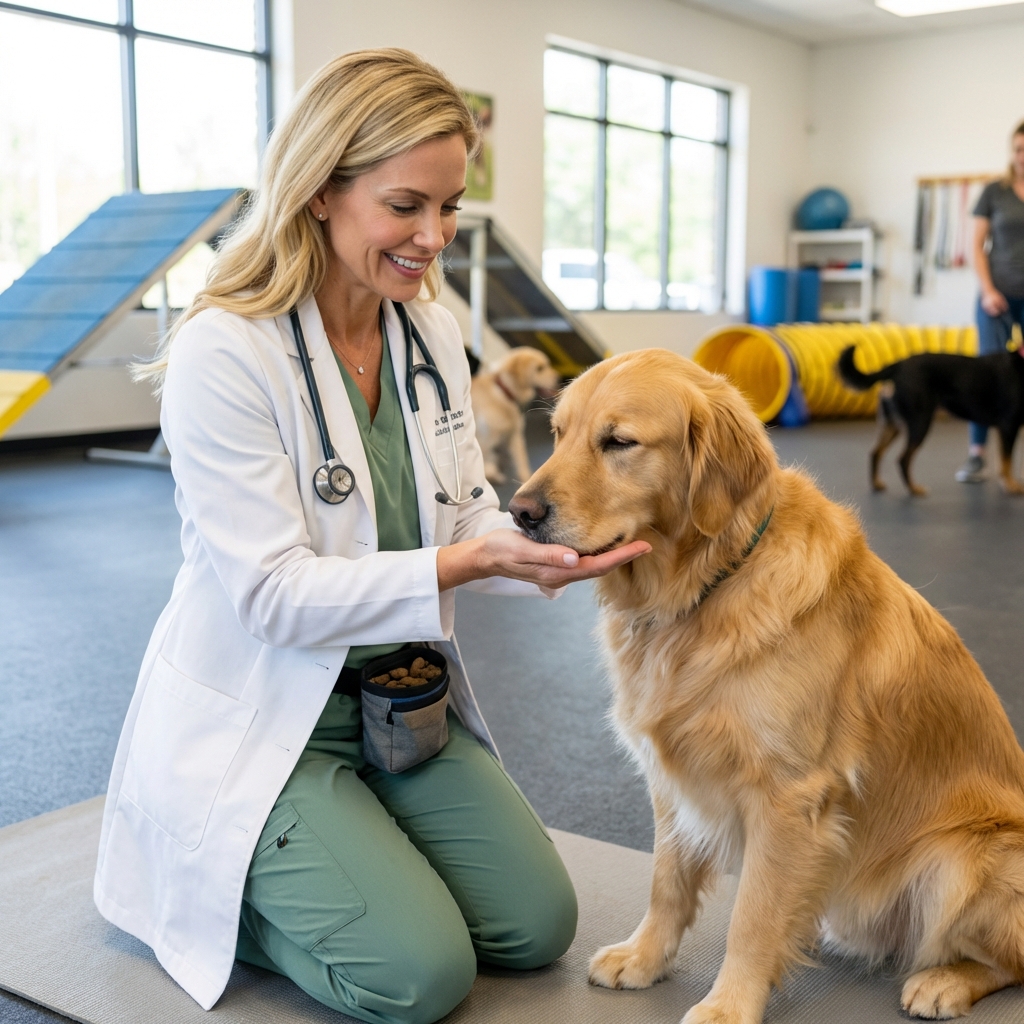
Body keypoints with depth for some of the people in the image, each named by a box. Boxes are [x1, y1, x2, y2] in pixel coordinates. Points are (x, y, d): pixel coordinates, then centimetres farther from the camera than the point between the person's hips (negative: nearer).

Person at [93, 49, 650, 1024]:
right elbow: (274, 595, -23)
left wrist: (552, 546, -18)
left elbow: (469, 516, 4)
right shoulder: (224, 352, -20)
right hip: (260, 721, -7)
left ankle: (299, 869, 24)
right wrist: (465, 564, -33)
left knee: (537, 927, 3)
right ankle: (199, 886, 12)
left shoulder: (434, 333, 1)